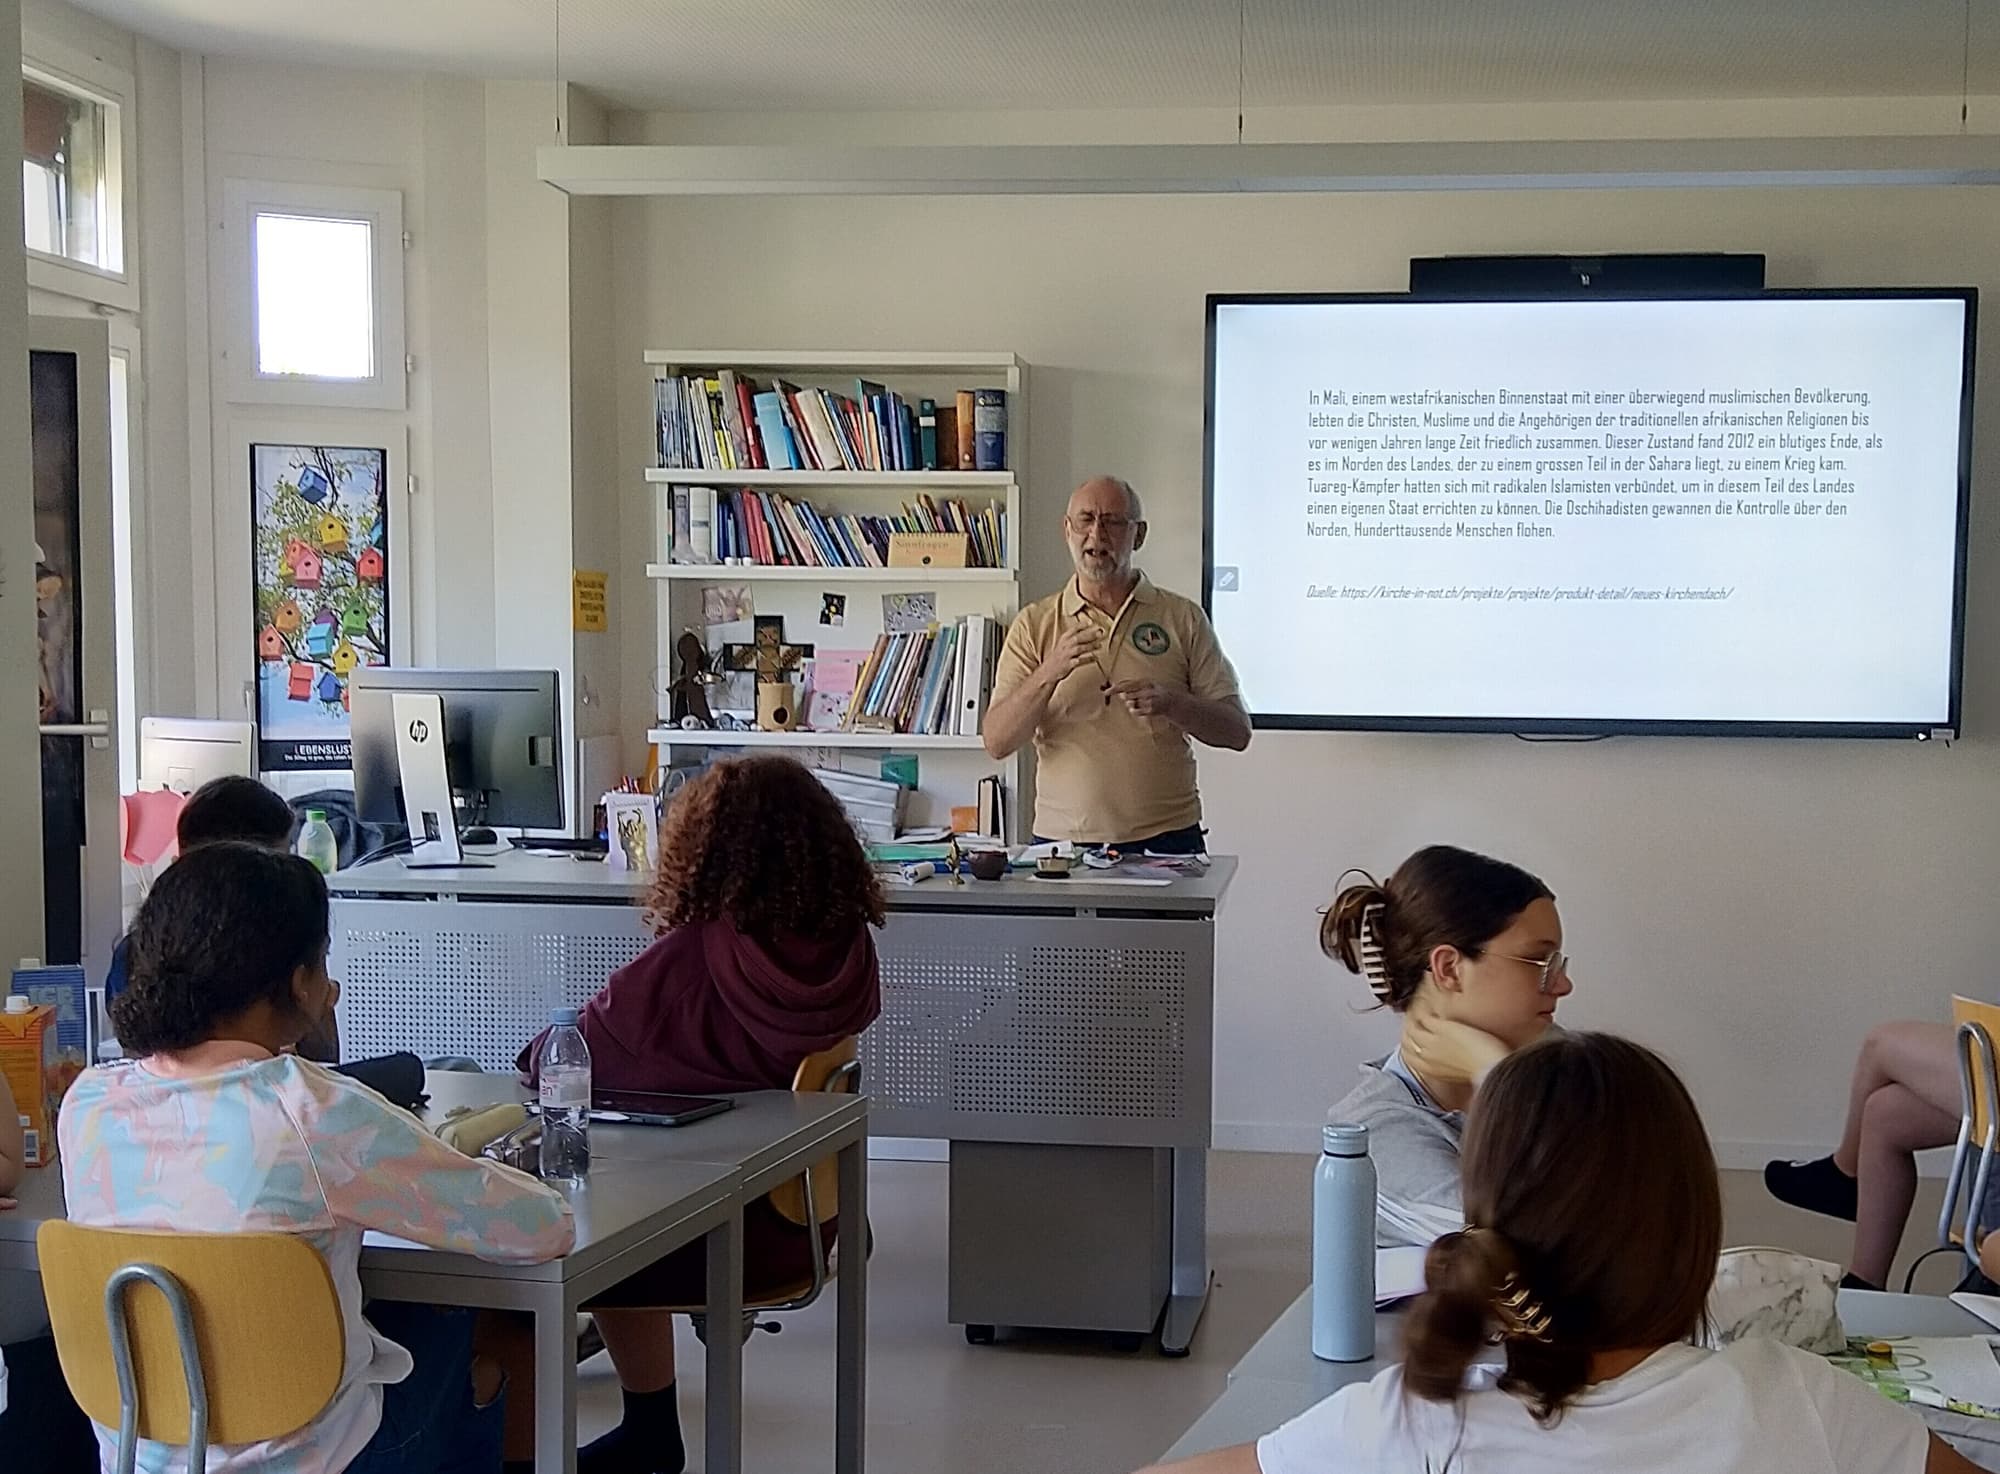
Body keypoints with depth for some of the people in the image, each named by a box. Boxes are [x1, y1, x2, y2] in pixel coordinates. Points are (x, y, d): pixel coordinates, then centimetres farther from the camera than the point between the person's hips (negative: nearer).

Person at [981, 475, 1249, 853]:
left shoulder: (1183, 618, 5)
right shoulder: (1034, 625, 6)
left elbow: (1237, 731, 2)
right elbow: (996, 743, -3)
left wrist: (1169, 701, -16)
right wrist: (1050, 673, -18)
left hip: (1166, 839, 0)